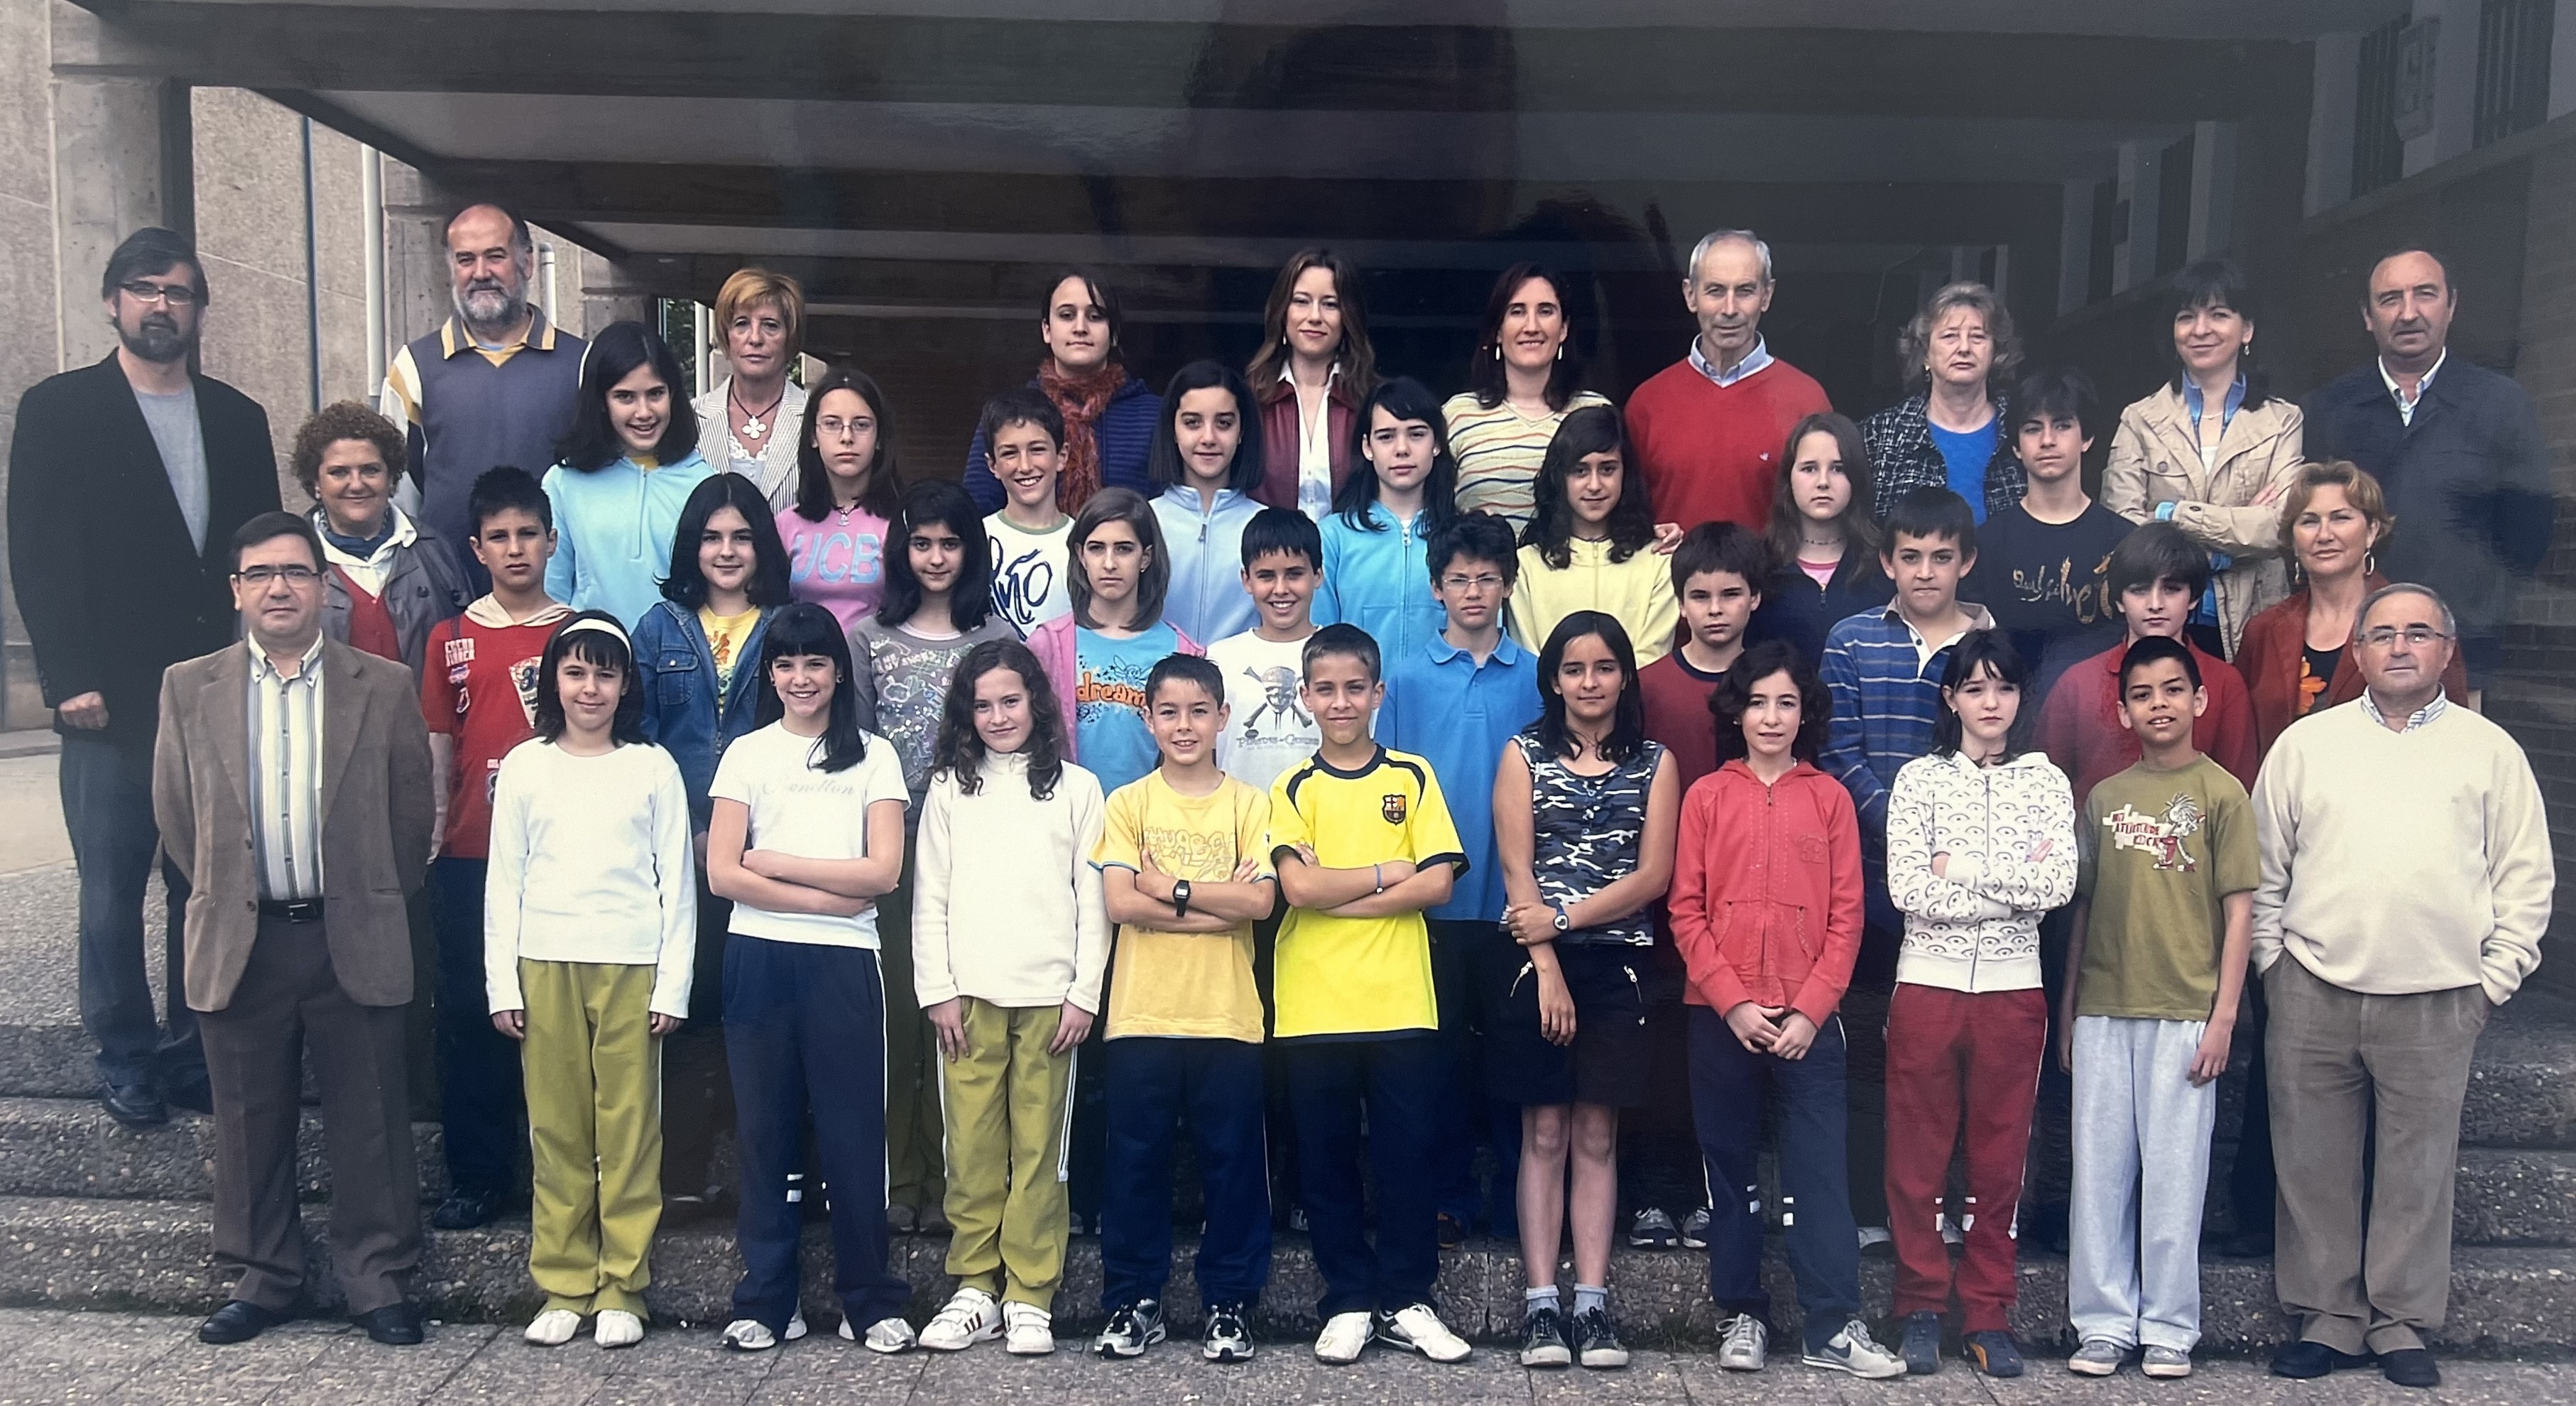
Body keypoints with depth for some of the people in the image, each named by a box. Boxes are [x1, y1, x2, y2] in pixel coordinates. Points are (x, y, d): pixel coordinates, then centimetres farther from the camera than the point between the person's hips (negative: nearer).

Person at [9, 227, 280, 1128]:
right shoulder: (58, 409, 2)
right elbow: (37, 554, -3)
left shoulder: (236, 418, 12)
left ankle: (193, 1047, 18)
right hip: (114, 700, -3)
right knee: (113, 892, 4)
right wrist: (71, 679, -10)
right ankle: (126, 1059, 17)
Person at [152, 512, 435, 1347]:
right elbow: (176, 814, 9)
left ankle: (377, 1279, 17)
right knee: (250, 1122, 11)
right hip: (238, 943, 2)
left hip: (355, 941, -1)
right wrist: (224, 897, 10)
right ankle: (264, 1277, 26)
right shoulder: (189, 688, 4)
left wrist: (374, 902, 7)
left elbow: (412, 812, 4)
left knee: (369, 1118, 5)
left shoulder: (385, 687, 0)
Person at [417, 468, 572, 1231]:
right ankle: (478, 1176, 17)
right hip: (471, 858, 1)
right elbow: (436, 751, 9)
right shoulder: (451, 640, 8)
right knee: (470, 1013, 6)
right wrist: (430, 839, 4)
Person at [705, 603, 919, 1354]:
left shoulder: (873, 756, 6)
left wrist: (776, 862, -6)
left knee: (853, 1133, 1)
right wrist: (832, 895, -10)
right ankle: (765, 1300, 17)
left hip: (844, 963, -1)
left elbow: (882, 871, -5)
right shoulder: (746, 754, 7)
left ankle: (870, 1300, 12)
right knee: (765, 1131, 6)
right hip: (759, 960, 1)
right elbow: (722, 874, -3)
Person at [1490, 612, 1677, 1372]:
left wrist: (1564, 918, -12)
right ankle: (1541, 1302, 3)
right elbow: (1517, 871, -3)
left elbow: (1653, 875, -2)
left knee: (1596, 1135, 4)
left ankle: (1592, 1302, 6)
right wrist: (1547, 966, -12)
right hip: (1533, 958, -1)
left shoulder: (1654, 761, 7)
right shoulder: (1524, 754, 6)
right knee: (1544, 1132, 1)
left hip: (1616, 960, 1)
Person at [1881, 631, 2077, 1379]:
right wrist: (2014, 883, -10)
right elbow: (1906, 888, -10)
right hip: (1927, 985, -1)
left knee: (1999, 1160, 8)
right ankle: (1921, 1309, 17)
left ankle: (1988, 1314, 20)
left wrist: (1961, 866, -11)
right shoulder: (1919, 779, 2)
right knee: (1917, 1158, 5)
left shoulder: (2046, 782, 5)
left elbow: (2059, 884, -9)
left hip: (2012, 989, 1)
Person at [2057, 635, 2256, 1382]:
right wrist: (2067, 1009, 10)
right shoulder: (2104, 797, 10)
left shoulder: (2221, 793, 0)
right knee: (2099, 1171, 7)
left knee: (2174, 1175, 3)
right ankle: (2104, 1323, 16)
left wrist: (2223, 1016, -8)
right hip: (2102, 1013, 4)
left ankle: (2169, 1328, 15)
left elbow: (2238, 911, -2)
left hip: (2183, 1014, -3)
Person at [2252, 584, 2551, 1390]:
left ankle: (2403, 1323, 21)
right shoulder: (2306, 743, 8)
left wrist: (2494, 980, 1)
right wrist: (2273, 963, 4)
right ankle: (2325, 1317, 19)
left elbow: (2525, 878, 7)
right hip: (2313, 995, 1)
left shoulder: (2489, 751, 7)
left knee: (2418, 1170, 6)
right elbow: (2264, 868, 10)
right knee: (2314, 1164, 6)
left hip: (2436, 1001, -1)